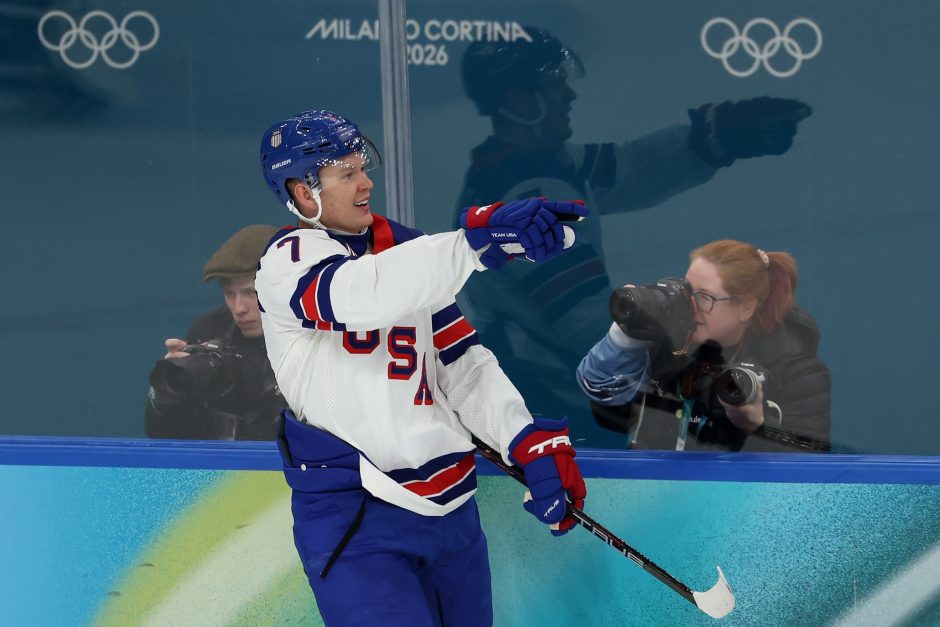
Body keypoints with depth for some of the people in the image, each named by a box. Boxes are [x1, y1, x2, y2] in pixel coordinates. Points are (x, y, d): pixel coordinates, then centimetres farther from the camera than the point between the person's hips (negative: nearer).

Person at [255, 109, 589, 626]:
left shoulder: (404, 253, 13)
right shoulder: (289, 259, -8)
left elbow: (463, 365, 12)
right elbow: (357, 294, -31)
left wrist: (530, 442, -4)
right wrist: (479, 238, -43)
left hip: (450, 505, 7)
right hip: (355, 516, -7)